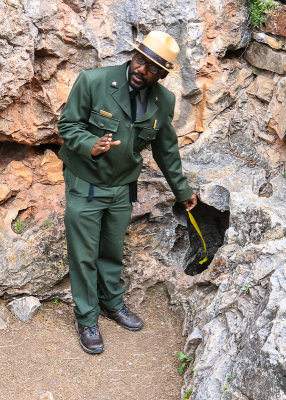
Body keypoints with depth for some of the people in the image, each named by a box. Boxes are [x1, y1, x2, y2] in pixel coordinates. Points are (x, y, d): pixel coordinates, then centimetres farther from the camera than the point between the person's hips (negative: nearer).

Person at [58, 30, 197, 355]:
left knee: (113, 252, 19)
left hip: (122, 188, 4)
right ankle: (86, 319, 24)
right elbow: (68, 125, -11)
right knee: (84, 256, 6)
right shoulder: (93, 81, -19)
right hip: (84, 185, -3)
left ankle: (112, 304, 42)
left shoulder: (164, 101, -6)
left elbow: (166, 148, 8)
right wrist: (90, 146, -32)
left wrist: (181, 189, 15)